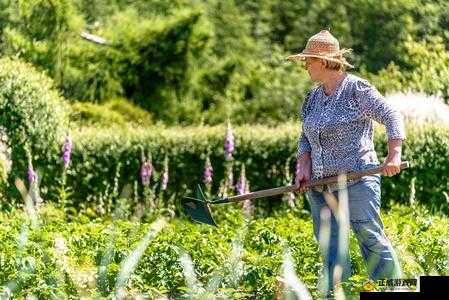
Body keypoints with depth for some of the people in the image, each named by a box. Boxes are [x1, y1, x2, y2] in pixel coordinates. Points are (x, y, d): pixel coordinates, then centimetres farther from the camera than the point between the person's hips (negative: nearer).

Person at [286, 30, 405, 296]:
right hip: (320, 183, 7)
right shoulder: (313, 97, 15)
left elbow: (392, 117, -8)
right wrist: (304, 167, 2)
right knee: (330, 245, 4)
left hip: (356, 178, -7)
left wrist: (394, 155, -20)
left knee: (371, 237, -10)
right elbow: (305, 138, 20)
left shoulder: (357, 89, -6)